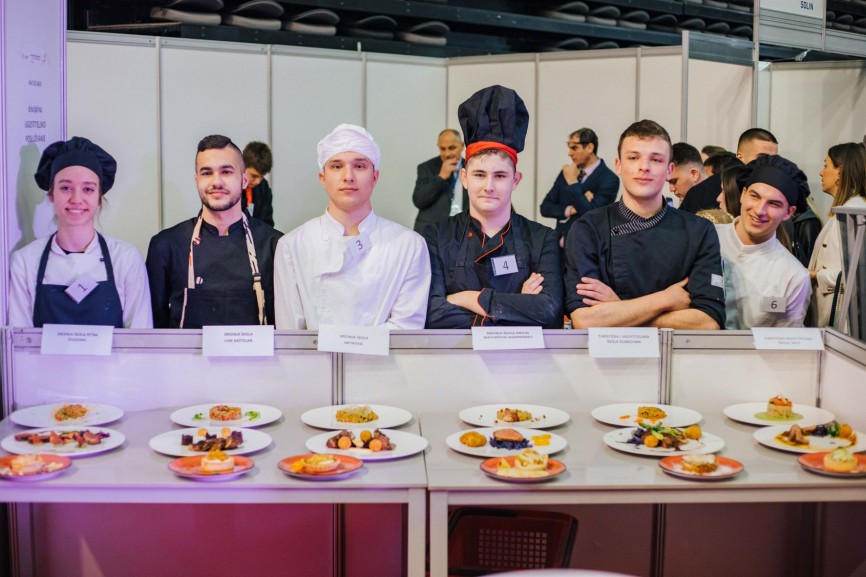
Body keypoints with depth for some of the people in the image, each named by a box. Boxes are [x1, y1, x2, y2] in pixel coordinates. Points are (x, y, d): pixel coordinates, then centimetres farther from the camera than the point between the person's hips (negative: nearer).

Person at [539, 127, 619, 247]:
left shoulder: (609, 179, -10)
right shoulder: (566, 172, 7)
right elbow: (545, 207, 6)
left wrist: (573, 183, -16)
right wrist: (569, 210, -11)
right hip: (560, 244, 5)